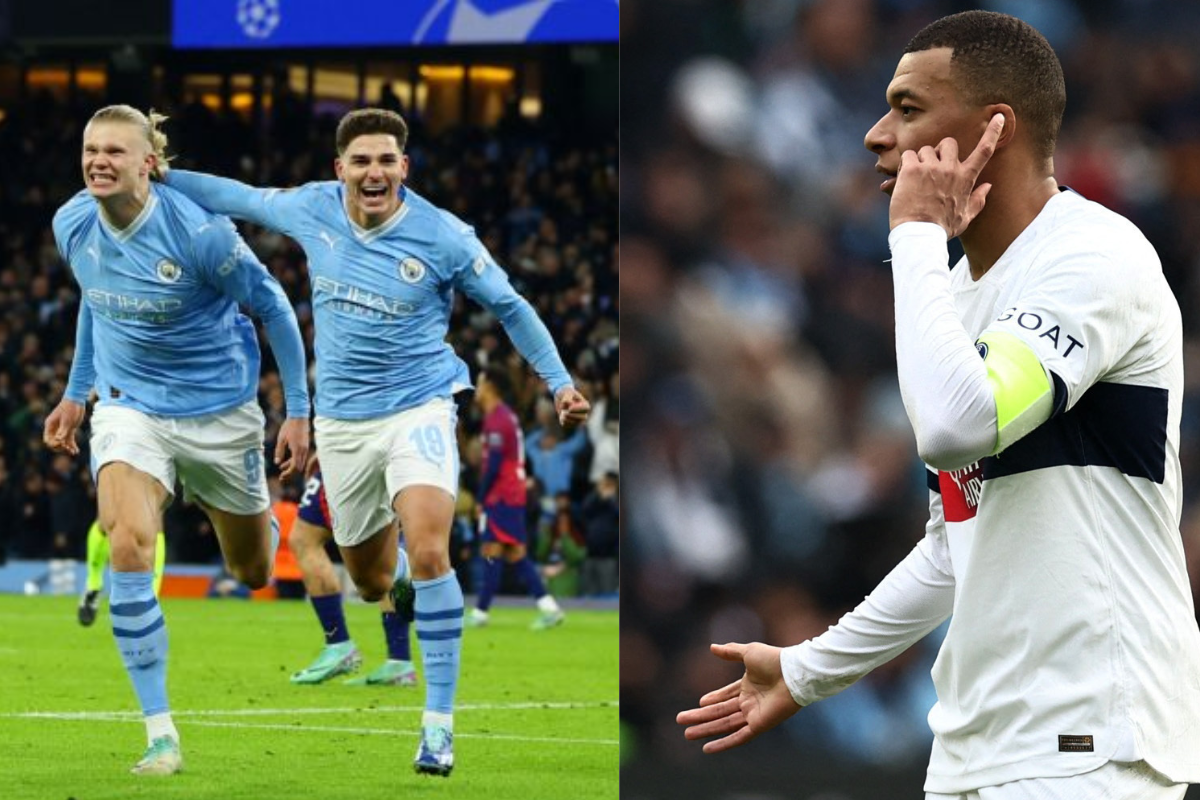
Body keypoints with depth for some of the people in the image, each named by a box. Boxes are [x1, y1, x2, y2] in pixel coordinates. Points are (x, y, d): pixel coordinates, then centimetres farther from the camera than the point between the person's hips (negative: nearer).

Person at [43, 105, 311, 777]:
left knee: (253, 572, 13)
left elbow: (273, 306, -10)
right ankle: (161, 733, -21)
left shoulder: (199, 233, -24)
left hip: (219, 410, -2)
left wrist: (299, 411, -8)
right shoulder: (73, 225, -9)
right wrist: (77, 393, 16)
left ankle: (262, 514, 56)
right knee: (128, 541, -25)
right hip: (129, 405, 2)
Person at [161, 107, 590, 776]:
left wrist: (560, 380, -2)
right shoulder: (313, 210, -4)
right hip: (343, 418, 4)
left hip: (419, 407, -4)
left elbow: (509, 305, 1)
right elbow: (238, 198, 14)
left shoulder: (443, 236, -13)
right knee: (371, 581, 11)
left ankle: (440, 725, -18)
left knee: (429, 553, -24)